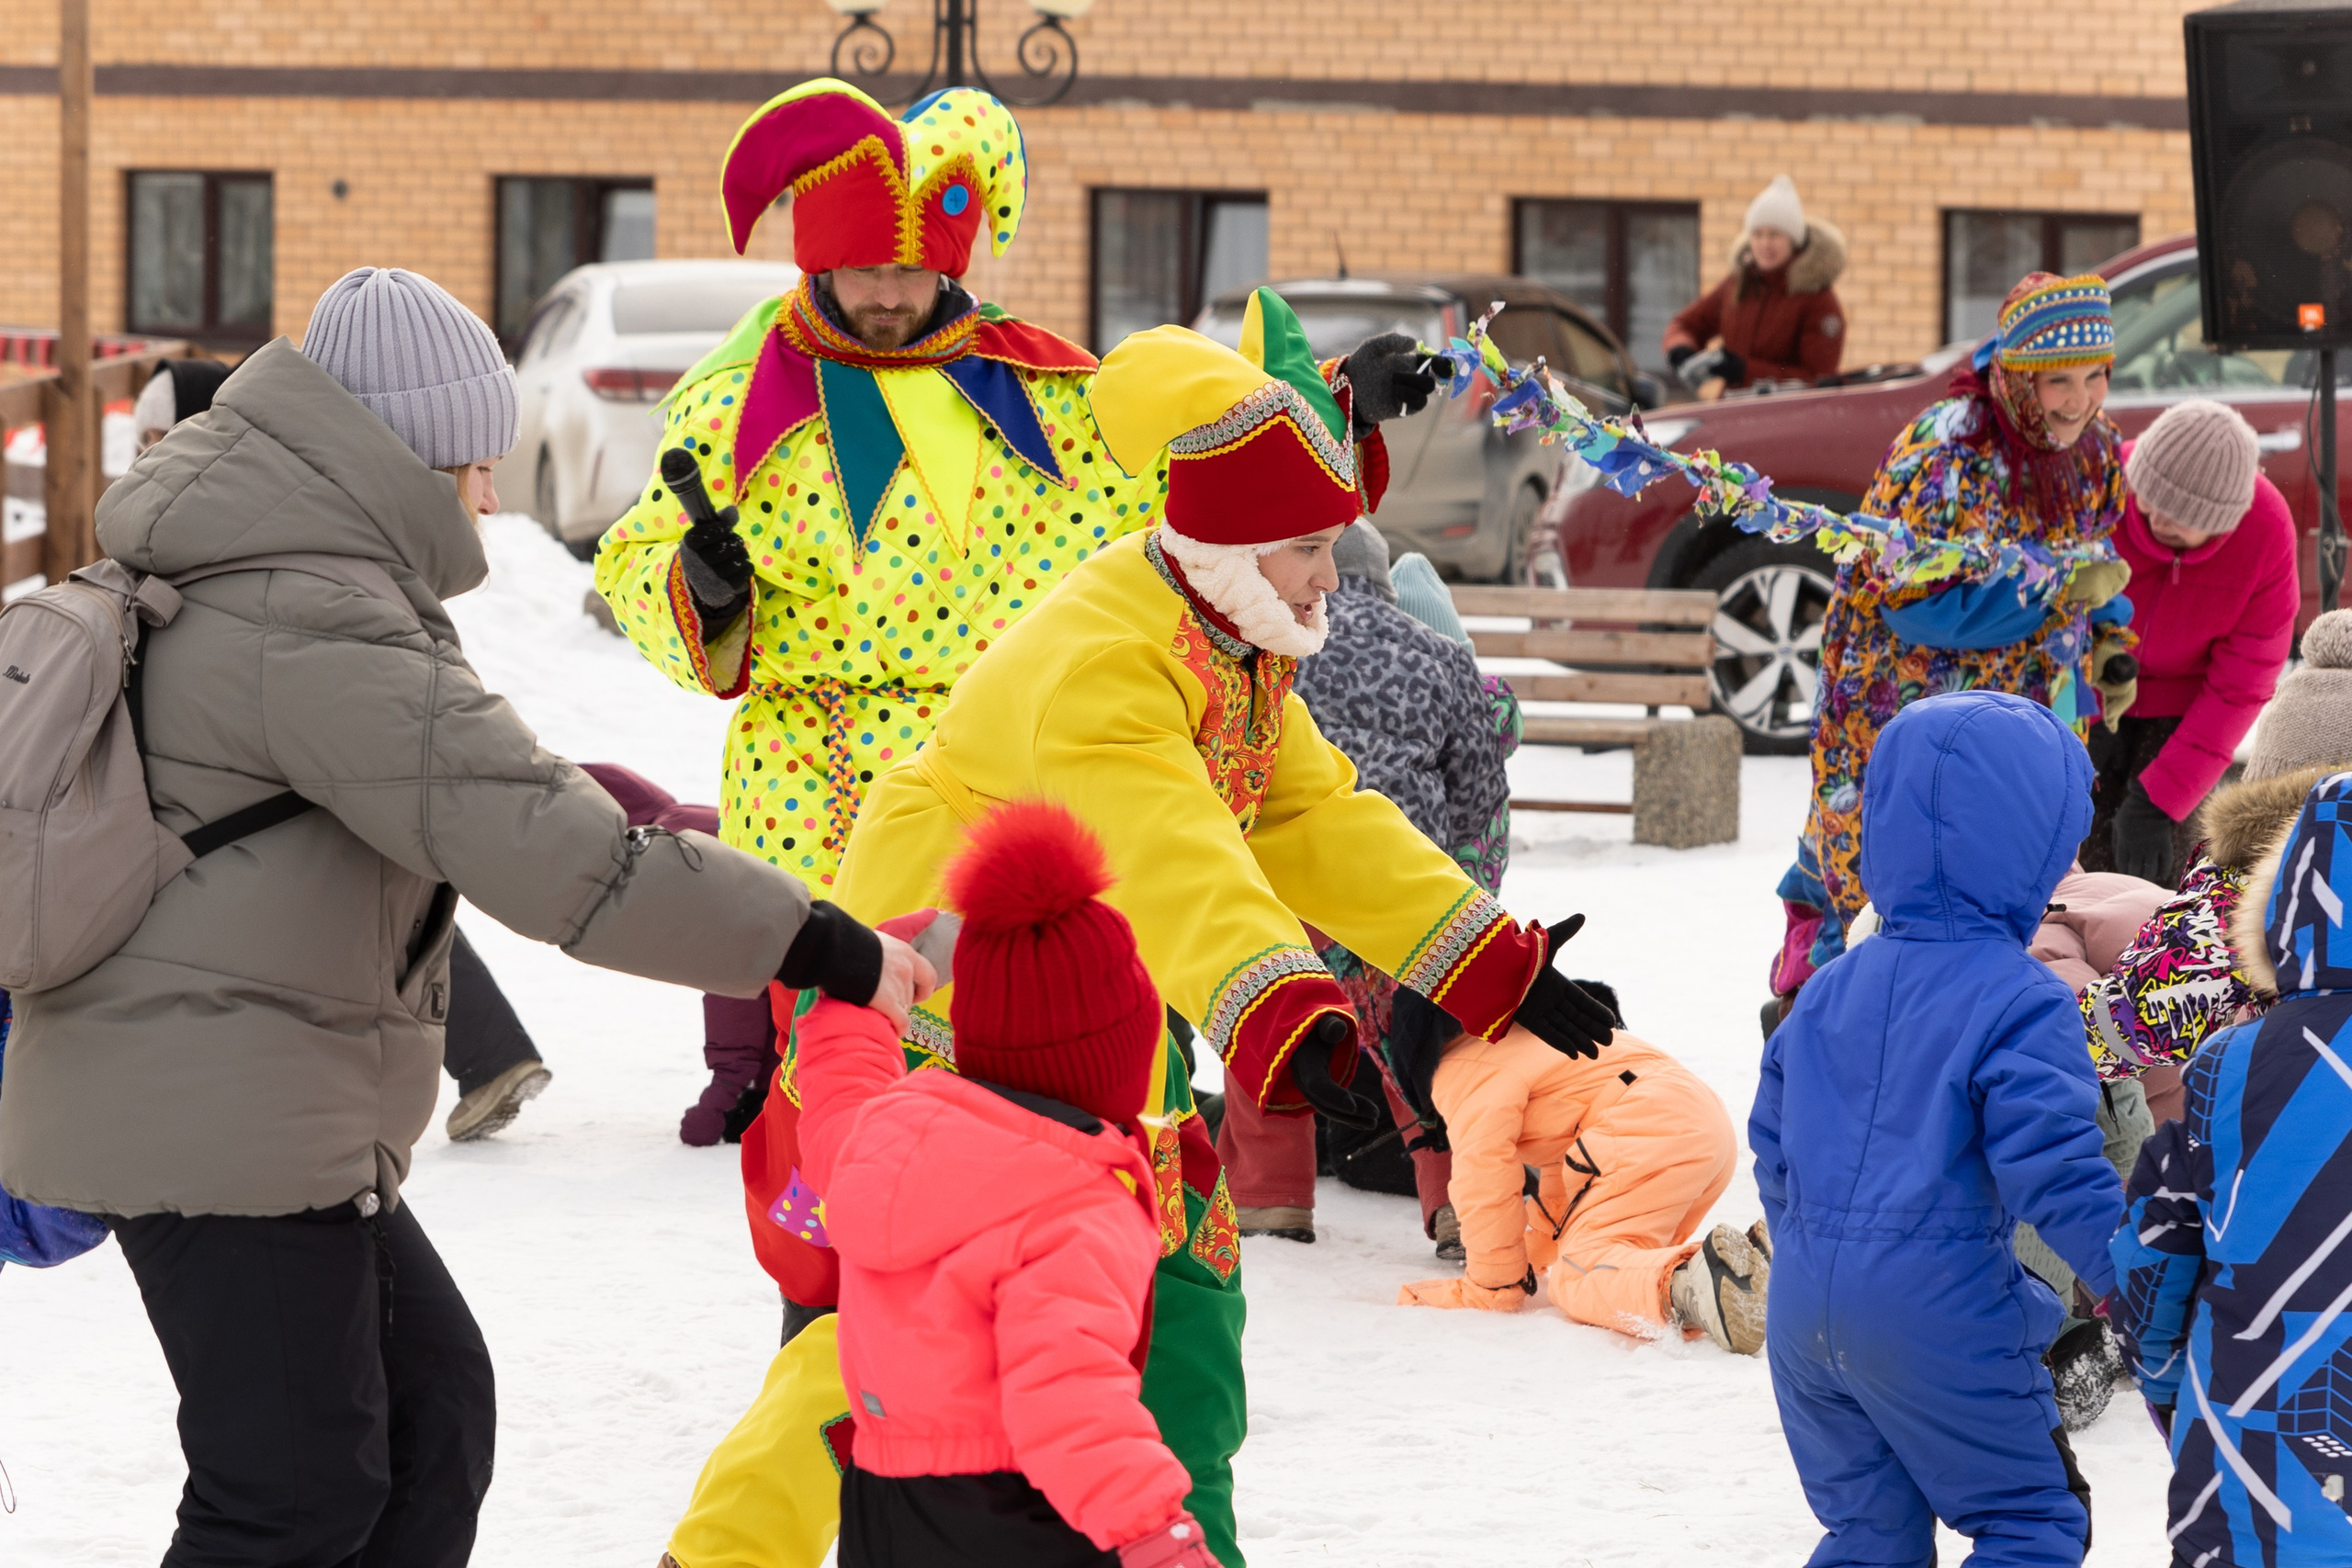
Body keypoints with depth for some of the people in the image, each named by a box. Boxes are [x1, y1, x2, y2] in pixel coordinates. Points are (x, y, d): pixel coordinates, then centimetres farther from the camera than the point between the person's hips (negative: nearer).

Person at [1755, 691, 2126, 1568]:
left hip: (1803, 1307, 7)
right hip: (1939, 1315, -7)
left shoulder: (1829, 991, 10)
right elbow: (2057, 1176, -18)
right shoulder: (2022, 1006, -12)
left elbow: (1773, 1145, 17)